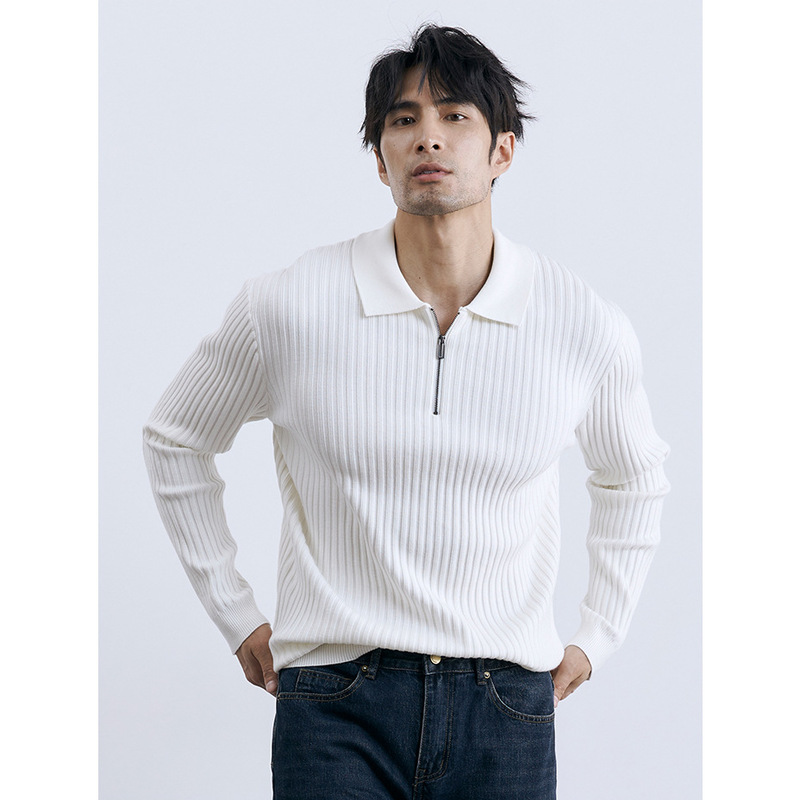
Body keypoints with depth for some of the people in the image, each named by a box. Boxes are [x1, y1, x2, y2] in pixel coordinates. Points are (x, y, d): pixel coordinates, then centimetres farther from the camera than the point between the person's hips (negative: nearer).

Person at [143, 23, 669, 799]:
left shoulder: (586, 327, -1)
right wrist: (235, 617, 11)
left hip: (506, 712, 2)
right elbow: (174, 440, 12)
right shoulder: (287, 307, -5)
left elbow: (633, 477, 20)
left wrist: (596, 636, 16)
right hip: (338, 708, -1)